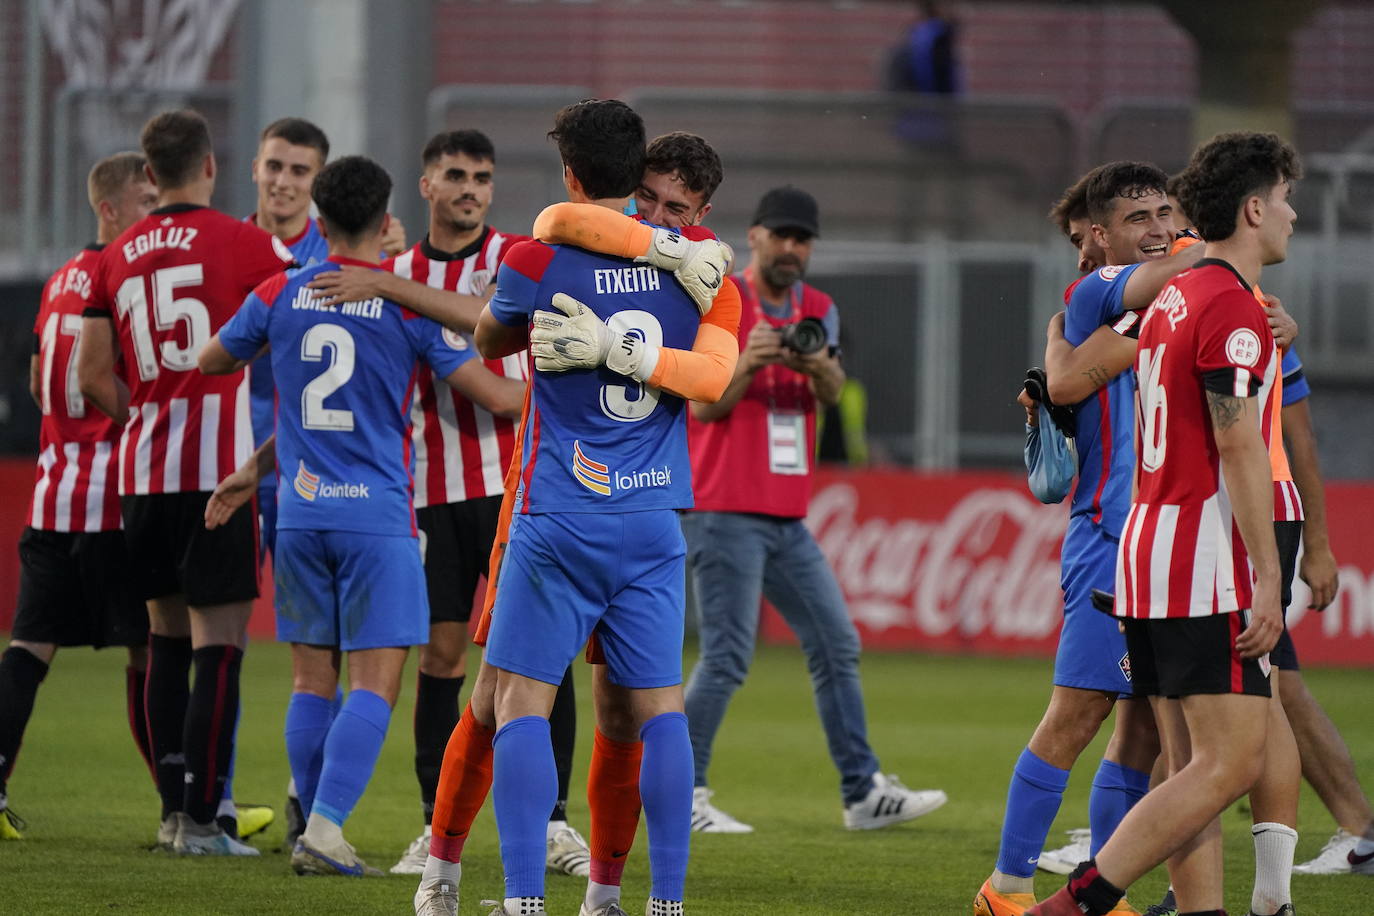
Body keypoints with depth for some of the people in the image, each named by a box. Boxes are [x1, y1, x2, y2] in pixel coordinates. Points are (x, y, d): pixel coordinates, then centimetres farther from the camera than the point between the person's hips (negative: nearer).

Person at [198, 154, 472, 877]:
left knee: (312, 680, 10)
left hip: (299, 513, 4)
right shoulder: (410, 304, -5)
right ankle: (325, 826, -16)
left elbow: (210, 362, 20)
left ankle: (316, 834, 10)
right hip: (378, 517, -4)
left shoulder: (279, 296, 4)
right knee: (374, 683, -4)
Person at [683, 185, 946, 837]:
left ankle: (862, 792, 14)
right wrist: (748, 364, -27)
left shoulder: (817, 310, 12)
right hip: (724, 511, -7)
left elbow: (832, 393, -4)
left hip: (786, 514, 7)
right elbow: (704, 405, -9)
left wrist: (819, 367, -27)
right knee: (727, 659, -11)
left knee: (836, 647, 8)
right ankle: (683, 796, -5)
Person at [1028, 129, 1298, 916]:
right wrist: (1269, 577, -18)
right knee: (1232, 762, -11)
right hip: (1207, 566, -10)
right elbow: (1238, 446, -18)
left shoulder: (1172, 299, 16)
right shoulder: (1231, 308, -13)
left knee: (1192, 769, 7)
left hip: (1150, 550, 10)